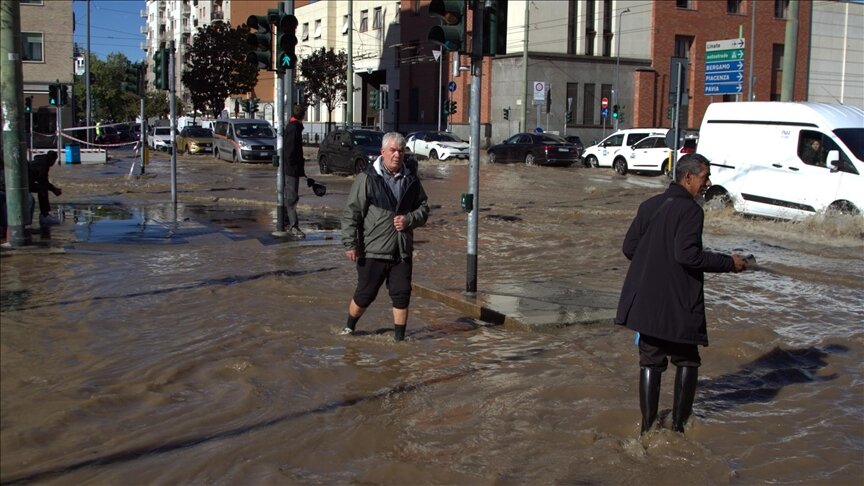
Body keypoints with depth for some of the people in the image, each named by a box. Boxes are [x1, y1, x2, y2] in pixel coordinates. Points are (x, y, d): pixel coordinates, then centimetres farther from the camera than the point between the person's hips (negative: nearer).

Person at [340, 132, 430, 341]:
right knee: (365, 294, 6)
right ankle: (349, 327, 31)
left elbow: (424, 208, 15)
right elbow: (351, 213, -8)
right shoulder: (367, 178, -8)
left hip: (402, 251, 4)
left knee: (402, 295, 4)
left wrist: (409, 219, -6)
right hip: (373, 250, -4)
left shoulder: (411, 179, 6)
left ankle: (400, 338, 17)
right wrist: (350, 243, -12)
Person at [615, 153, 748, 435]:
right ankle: (679, 423, 15)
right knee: (687, 362, 13)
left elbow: (629, 248, 8)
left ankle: (648, 426, 15)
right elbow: (688, 254, -23)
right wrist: (728, 263, -13)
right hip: (679, 305, -6)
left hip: (644, 302, 6)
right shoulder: (690, 210, -14)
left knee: (650, 362, 13)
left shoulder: (649, 206, 8)